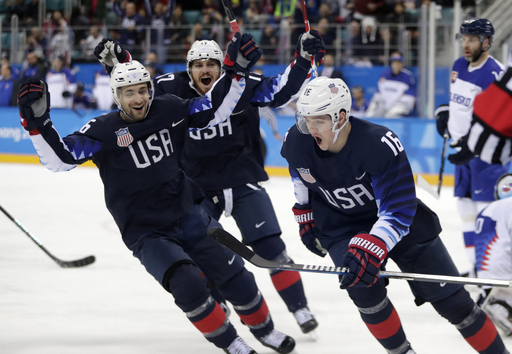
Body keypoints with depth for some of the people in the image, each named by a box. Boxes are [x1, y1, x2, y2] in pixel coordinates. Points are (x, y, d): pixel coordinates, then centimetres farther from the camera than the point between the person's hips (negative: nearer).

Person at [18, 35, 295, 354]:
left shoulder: (169, 110, -3)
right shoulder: (103, 131, -14)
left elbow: (215, 110, 7)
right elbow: (60, 158, -20)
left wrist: (235, 70, -3)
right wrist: (38, 121, -33)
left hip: (190, 217, 4)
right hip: (147, 233, -4)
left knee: (236, 277, 5)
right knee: (186, 283, -25)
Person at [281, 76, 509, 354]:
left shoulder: (380, 145, -34)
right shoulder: (297, 142, -18)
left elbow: (398, 210, -34)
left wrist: (370, 248, -47)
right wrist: (305, 218, 14)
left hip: (401, 217, -3)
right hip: (340, 225, 3)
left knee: (452, 300, -2)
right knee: (364, 289, -23)